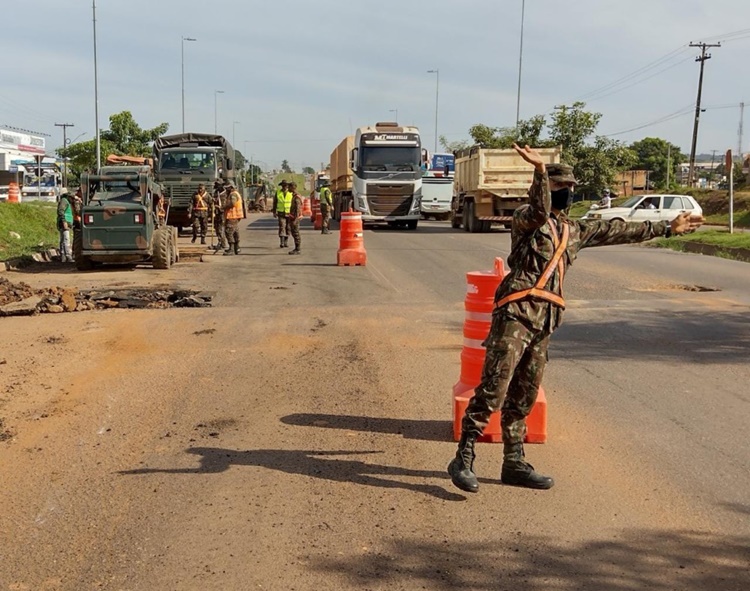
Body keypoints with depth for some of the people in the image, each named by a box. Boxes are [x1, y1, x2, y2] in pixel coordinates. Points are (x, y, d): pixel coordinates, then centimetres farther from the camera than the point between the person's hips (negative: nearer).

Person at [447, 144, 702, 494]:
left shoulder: (574, 230, 22)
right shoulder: (526, 218, 1)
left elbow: (617, 230, 28)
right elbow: (539, 212, -23)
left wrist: (666, 228, 33)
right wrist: (540, 169, -38)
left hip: (544, 321, 8)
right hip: (516, 312, -7)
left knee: (524, 396, 11)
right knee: (493, 388, -12)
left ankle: (514, 464, 18)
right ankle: (463, 458, -7)